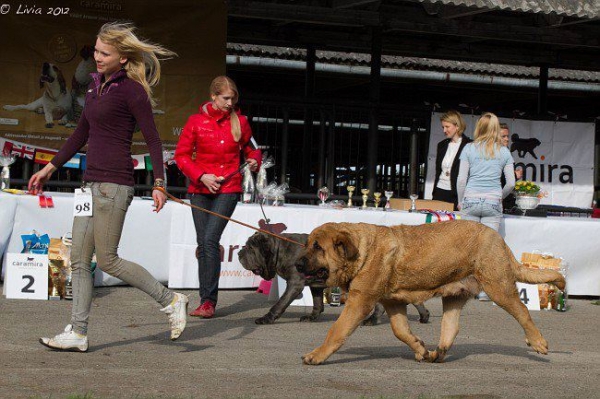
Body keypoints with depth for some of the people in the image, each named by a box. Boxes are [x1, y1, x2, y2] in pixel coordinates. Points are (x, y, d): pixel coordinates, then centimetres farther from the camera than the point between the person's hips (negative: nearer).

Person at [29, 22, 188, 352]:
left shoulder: (131, 90, -9)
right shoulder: (97, 84, 15)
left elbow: (152, 138, -11)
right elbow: (81, 133, 24)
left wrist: (159, 183, -18)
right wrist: (50, 168, 25)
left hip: (114, 183, -9)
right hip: (92, 181, 9)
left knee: (107, 260, -5)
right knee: (79, 259, 7)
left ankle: (170, 301, 6)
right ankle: (77, 333, 10)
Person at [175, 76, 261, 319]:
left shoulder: (240, 122, 5)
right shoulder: (196, 121, 2)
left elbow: (251, 148, 19)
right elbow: (181, 155, 2)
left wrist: (254, 161, -3)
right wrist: (201, 176, -10)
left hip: (228, 190, -2)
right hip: (200, 190, 2)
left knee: (210, 238, -16)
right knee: (203, 243, 5)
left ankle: (209, 301, -16)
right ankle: (206, 300, 13)